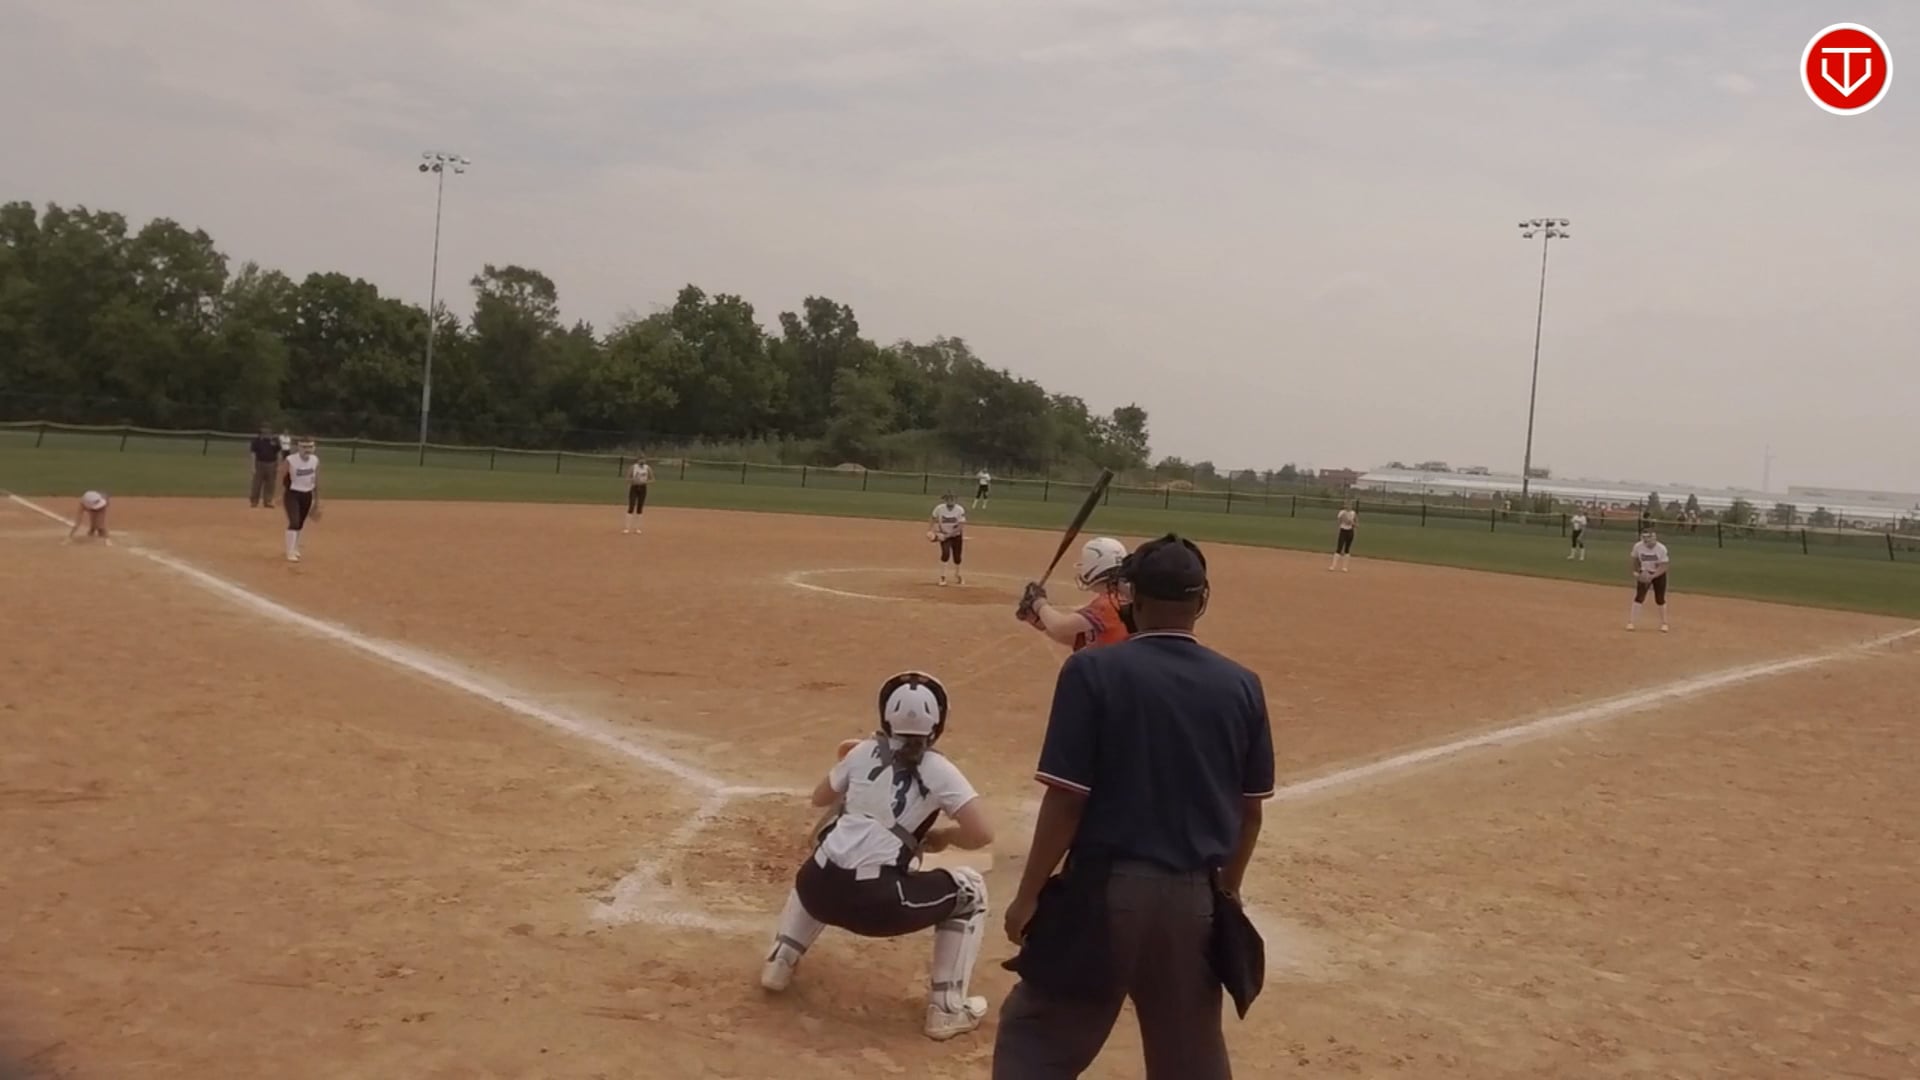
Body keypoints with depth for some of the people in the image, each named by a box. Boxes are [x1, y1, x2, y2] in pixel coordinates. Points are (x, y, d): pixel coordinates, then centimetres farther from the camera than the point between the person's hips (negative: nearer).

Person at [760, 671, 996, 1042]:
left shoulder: (864, 751, 12)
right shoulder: (939, 770, 1)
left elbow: (820, 798, 29)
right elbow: (982, 834, -9)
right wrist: (943, 837, 11)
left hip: (820, 888, 5)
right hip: (878, 903, -5)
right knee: (970, 890, 16)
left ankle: (780, 961, 34)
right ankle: (947, 1010, 14)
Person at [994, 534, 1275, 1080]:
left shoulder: (1093, 670, -11)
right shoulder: (1240, 685, 1)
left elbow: (1066, 798, -13)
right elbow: (1250, 810, 7)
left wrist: (1029, 893, -3)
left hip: (1106, 889, -4)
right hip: (1195, 897, 4)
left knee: (1036, 1035, 11)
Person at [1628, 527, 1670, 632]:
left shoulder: (1661, 548, -24)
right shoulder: (1638, 546, -18)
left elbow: (1663, 567, -23)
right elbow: (1636, 560, 3)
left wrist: (1651, 576, -33)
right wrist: (1636, 573, 1)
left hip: (1659, 575, -1)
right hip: (1644, 574, 1)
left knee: (1660, 599, 6)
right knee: (1639, 597, -8)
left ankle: (1664, 623, 22)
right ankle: (1630, 622, -5)